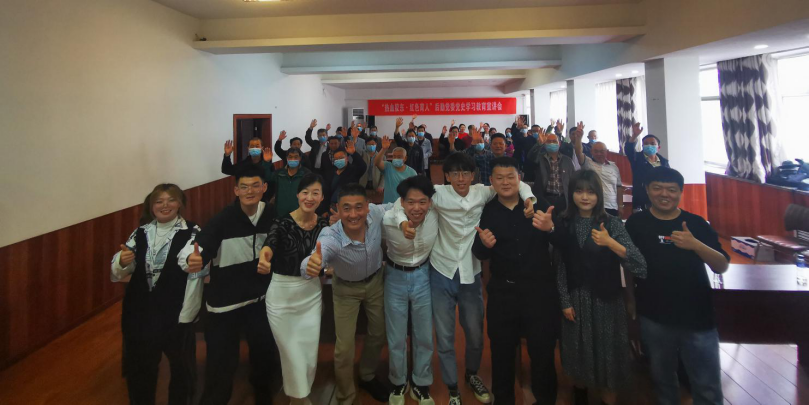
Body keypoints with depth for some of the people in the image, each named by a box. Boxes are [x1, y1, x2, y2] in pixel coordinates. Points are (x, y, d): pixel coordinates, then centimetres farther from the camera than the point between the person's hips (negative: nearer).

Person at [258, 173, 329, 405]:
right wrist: (263, 260, -57)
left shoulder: (324, 224, -4)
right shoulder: (282, 223, -17)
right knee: (292, 353, 7)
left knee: (310, 353, 13)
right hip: (282, 295, -3)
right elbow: (269, 246, -41)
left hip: (311, 294, 4)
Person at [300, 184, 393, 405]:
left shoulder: (376, 213, -31)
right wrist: (310, 265, -78)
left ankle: (367, 377, 49)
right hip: (346, 288, -3)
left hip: (375, 281, 4)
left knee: (378, 333, 20)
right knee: (344, 347, 1)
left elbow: (397, 206, -8)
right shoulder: (330, 238, -39)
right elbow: (310, 265, -57)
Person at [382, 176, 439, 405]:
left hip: (423, 276, 1)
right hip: (395, 277, -1)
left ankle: (421, 385, 36)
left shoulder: (436, 217, -22)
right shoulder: (387, 221, -24)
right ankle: (398, 383, 38)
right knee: (396, 339, 12)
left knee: (424, 337, 13)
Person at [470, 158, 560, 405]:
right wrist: (484, 244, -25)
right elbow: (479, 254, -3)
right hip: (502, 290, 1)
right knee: (502, 350, 15)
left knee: (543, 349, 12)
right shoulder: (487, 212, -2)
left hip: (539, 288, -1)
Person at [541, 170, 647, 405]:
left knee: (607, 355, 6)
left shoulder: (612, 223, -7)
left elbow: (639, 265, -17)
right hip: (575, 300, 2)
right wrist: (565, 302, -6)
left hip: (606, 300, -2)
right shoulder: (563, 225, -1)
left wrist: (611, 243, -30)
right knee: (578, 355, 16)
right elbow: (560, 267, -2)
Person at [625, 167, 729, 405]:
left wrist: (696, 245, -20)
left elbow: (722, 267, -2)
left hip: (698, 319, 1)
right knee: (663, 381, 17)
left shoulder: (696, 224, 2)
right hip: (653, 319, 0)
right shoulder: (635, 224, -1)